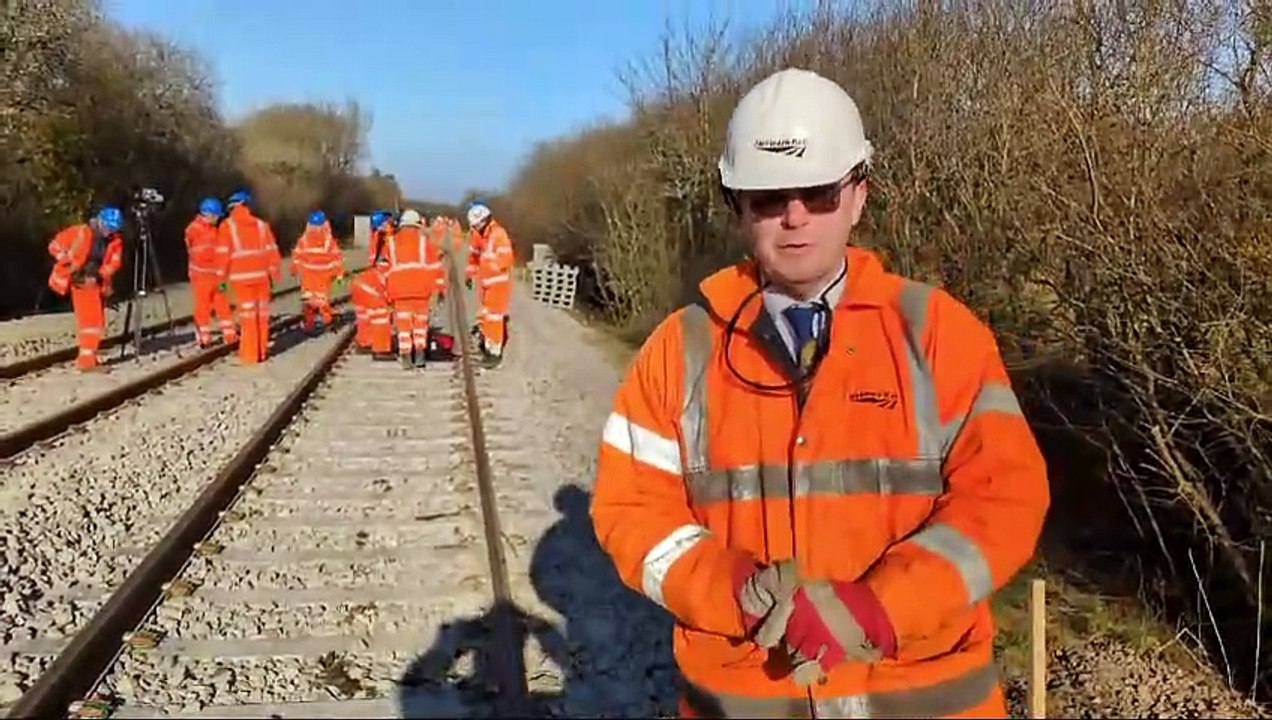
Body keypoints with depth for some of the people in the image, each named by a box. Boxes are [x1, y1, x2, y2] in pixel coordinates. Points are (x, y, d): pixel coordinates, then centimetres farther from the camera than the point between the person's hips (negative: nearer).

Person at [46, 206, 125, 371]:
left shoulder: (116, 241, 1)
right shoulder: (80, 233, -10)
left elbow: (114, 263, -3)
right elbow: (55, 245, -5)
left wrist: (99, 274, -17)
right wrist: (67, 262, -12)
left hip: (97, 283, 6)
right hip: (80, 281, -5)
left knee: (97, 322, 10)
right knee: (91, 320, -12)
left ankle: (87, 356, 23)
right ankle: (87, 359, -12)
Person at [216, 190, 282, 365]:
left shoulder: (227, 226, 1)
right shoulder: (261, 225, 10)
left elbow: (224, 254, -4)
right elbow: (271, 251, 7)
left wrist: (222, 278, 1)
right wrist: (274, 275, 12)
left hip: (241, 277, -3)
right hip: (262, 275, 3)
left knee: (248, 316, -2)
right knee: (262, 314, 9)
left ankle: (249, 355, -1)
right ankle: (262, 351, 14)